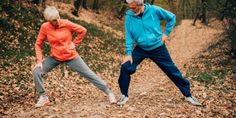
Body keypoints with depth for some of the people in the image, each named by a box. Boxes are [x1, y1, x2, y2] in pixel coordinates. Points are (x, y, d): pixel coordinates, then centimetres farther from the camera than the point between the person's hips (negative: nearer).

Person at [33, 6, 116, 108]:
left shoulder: (66, 24, -16)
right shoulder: (45, 27, -11)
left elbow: (83, 30, -5)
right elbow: (38, 44, -3)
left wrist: (74, 43, -7)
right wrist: (39, 61, -10)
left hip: (71, 57, -2)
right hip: (55, 57, 2)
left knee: (89, 74, 1)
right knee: (36, 72, -13)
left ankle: (109, 92, 13)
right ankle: (43, 97, 4)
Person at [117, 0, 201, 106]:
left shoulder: (154, 10, -16)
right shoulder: (129, 16, -12)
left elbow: (171, 17, -2)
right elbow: (128, 35, -8)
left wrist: (166, 33, -5)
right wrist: (128, 53, -14)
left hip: (158, 48, -1)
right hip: (140, 49, 1)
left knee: (172, 71, 5)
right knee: (125, 68, -14)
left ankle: (188, 95, 21)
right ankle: (124, 95, 6)